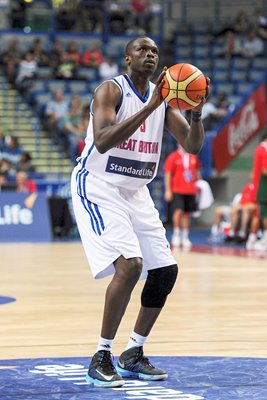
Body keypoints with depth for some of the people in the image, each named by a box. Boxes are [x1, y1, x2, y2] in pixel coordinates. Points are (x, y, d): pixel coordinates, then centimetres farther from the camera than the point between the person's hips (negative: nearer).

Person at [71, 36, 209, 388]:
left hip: (136, 192, 8)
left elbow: (192, 145, 2)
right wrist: (150, 106, -33)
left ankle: (133, 355, 18)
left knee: (165, 271, 4)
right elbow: (102, 141, -30)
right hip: (99, 188, -8)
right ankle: (101, 359, -13)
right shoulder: (111, 90, -14)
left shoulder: (163, 97, 6)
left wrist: (197, 110, -17)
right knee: (129, 265, -24)